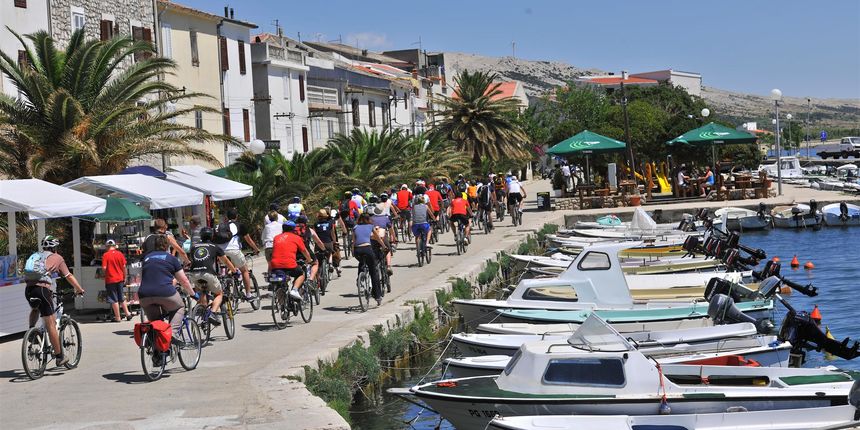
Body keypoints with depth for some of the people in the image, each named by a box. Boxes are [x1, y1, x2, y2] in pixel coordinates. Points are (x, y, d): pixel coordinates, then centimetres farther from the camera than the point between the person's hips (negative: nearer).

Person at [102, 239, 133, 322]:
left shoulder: (105, 255, -9)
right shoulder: (120, 254, 1)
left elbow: (104, 268, -14)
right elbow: (124, 267, 2)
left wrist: (104, 274, 8)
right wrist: (125, 278, 12)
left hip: (110, 280, -4)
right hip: (120, 279, 4)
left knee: (114, 300, 2)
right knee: (122, 298, 18)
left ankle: (117, 317, 5)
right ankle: (127, 314, 18)